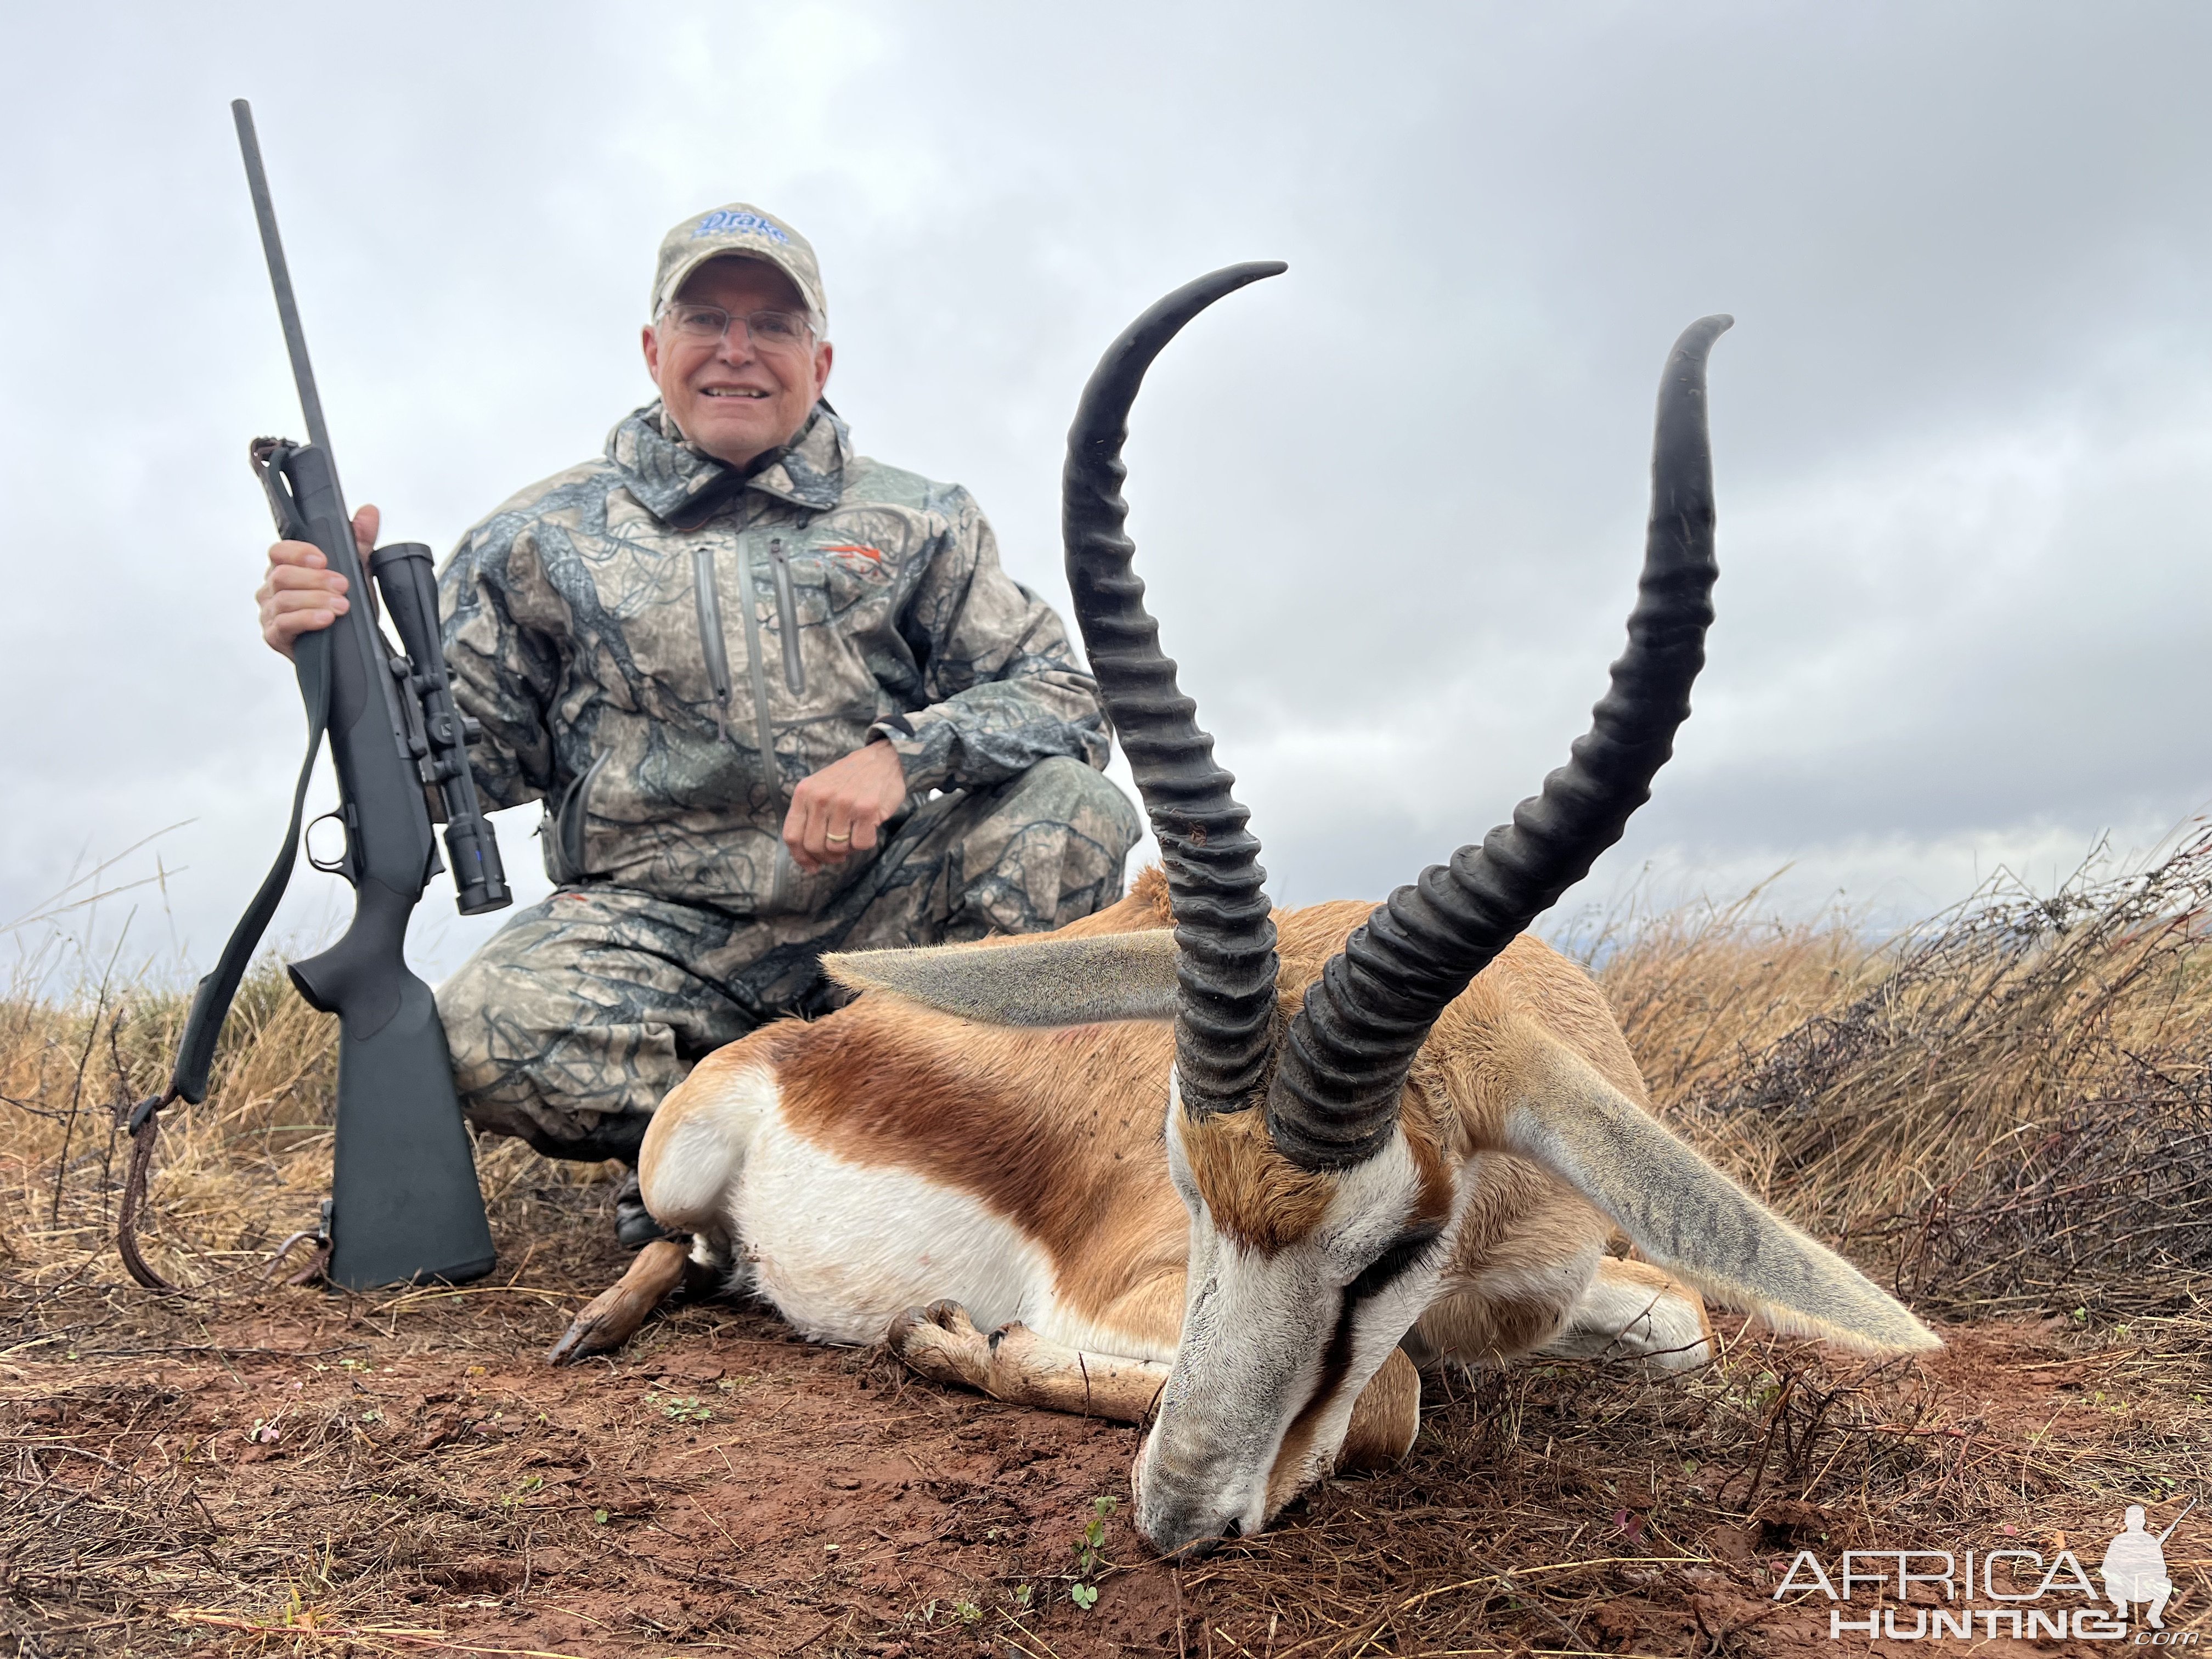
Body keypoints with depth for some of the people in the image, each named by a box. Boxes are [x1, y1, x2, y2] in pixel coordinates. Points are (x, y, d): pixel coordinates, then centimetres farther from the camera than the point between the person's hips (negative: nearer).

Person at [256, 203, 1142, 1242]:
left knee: (1071, 808, -24)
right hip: (653, 928, 0)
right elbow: (464, 754, 10)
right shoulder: (543, 538, 11)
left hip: (877, 911, 1)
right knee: (485, 1037, -31)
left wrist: (899, 754, -16)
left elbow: (1066, 694, 2)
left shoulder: (914, 524, 11)